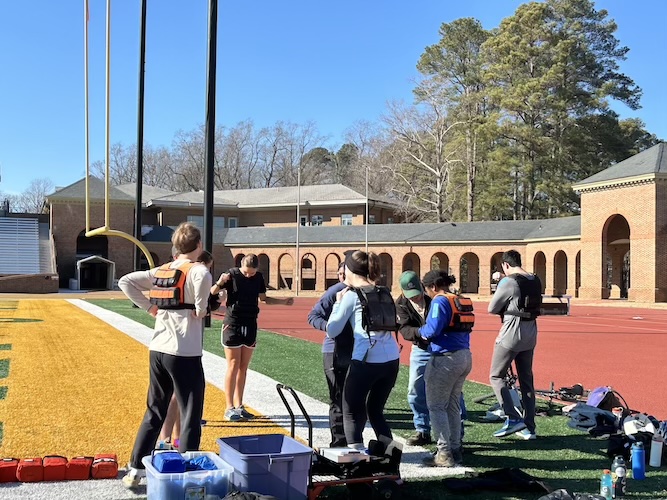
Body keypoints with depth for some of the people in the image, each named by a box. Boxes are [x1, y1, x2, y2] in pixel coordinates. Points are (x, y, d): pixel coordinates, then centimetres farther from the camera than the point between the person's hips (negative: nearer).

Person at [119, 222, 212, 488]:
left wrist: (150, 307, 9)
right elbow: (203, 275, -30)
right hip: (184, 354, -7)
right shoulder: (199, 270, -9)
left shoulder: (162, 271, 10)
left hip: (157, 350, 7)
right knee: (190, 419, 4)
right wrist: (200, 310, -12)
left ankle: (135, 470, 23)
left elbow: (125, 281, 9)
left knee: (153, 413, 19)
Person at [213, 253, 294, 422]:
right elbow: (213, 292, -11)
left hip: (250, 325, 5)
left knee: (243, 368, 9)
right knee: (233, 367, -4)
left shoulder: (258, 277, 5)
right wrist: (220, 283, -31)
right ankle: (229, 408, 3)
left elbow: (263, 298, 18)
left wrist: (284, 301, 7)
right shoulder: (232, 274, -8)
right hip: (232, 324, -5)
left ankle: (239, 406, 18)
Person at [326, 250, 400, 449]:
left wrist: (338, 303, 12)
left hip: (366, 360, -6)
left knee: (352, 412, 8)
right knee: (375, 410, 20)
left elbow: (332, 331, 0)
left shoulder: (351, 296, -3)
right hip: (391, 360, 6)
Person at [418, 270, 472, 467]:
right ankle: (455, 450, 23)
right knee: (453, 406, 17)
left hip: (445, 358, -9)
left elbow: (432, 330, -22)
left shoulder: (440, 302, -12)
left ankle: (444, 453, 1)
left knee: (436, 406, 1)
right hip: (464, 356, 9)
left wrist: (422, 331, 0)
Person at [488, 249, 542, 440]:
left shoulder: (508, 282, -14)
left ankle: (513, 418, -6)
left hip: (511, 335, -7)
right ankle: (529, 427, 16)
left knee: (496, 376, 5)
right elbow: (535, 306, 14)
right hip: (530, 336, 7)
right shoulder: (536, 281, 8)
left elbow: (492, 308, -9)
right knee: (526, 380, 13)